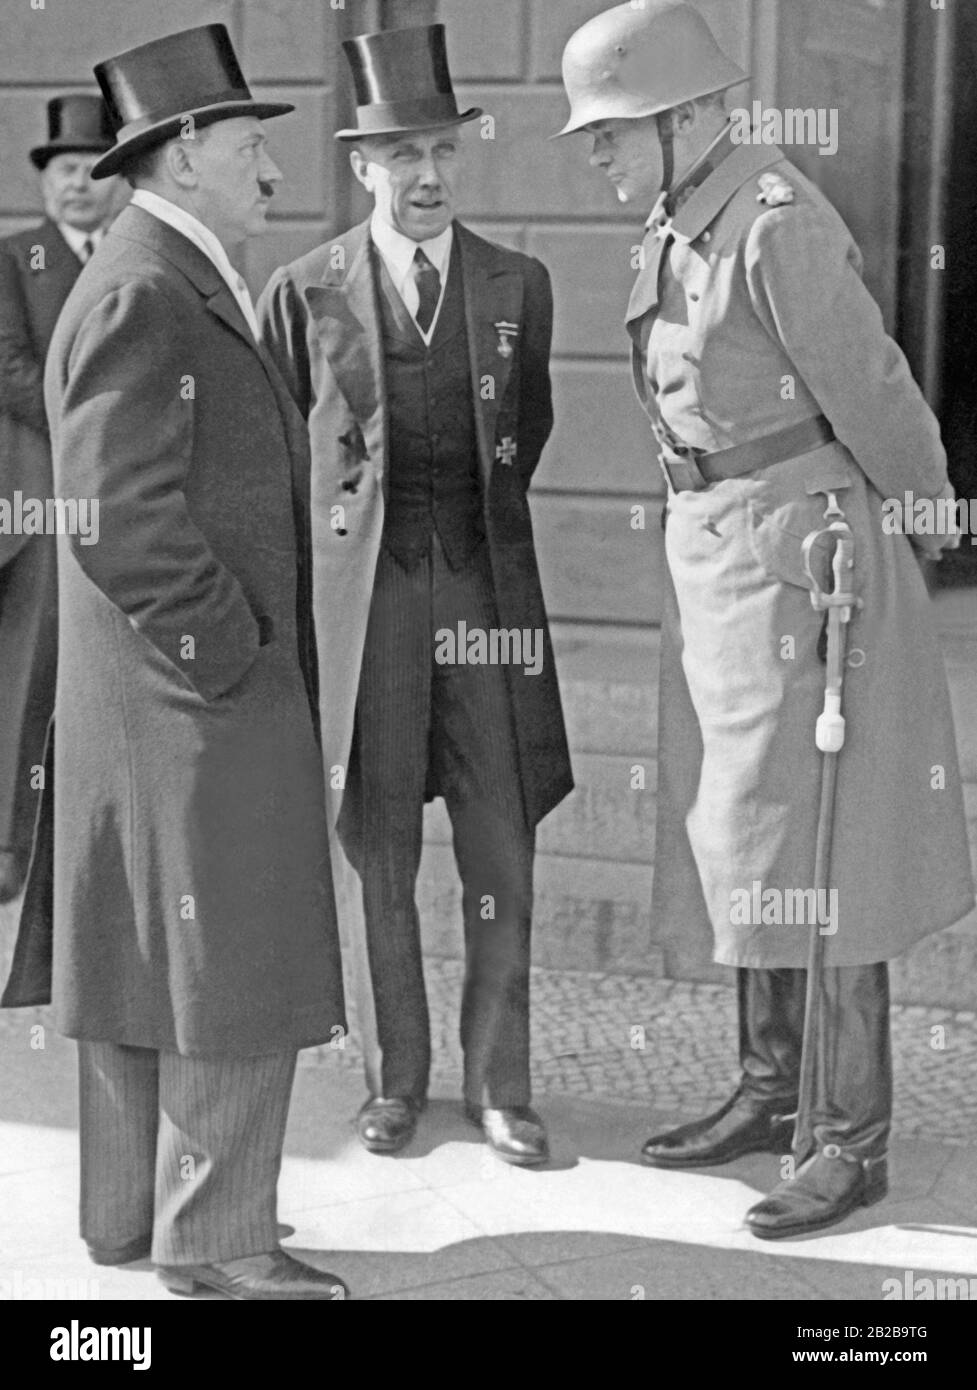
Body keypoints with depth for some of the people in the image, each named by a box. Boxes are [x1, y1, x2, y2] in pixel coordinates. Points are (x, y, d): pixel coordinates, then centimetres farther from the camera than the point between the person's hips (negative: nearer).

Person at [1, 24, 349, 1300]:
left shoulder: (188, 289, 16)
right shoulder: (139, 297, -17)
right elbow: (120, 516, -23)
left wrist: (248, 648, 15)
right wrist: (226, 654, -17)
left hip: (202, 688, 10)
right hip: (192, 700, -10)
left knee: (146, 957, 15)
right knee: (235, 964, -3)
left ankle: (135, 1215, 26)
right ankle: (213, 1238, 7)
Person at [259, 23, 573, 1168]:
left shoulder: (518, 287, 6)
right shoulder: (303, 293, 1)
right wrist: (325, 550, 8)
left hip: (487, 589, 1)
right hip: (360, 595, -1)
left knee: (501, 851, 3)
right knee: (372, 848, 7)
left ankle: (499, 1085, 16)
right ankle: (393, 1078, 22)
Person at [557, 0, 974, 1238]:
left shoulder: (777, 224, -18)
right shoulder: (677, 226, 11)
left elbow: (869, 394, -12)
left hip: (799, 554, -9)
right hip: (711, 553, 9)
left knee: (813, 847, -4)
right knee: (740, 837, 14)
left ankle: (853, 1138, 8)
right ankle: (769, 1092, 27)